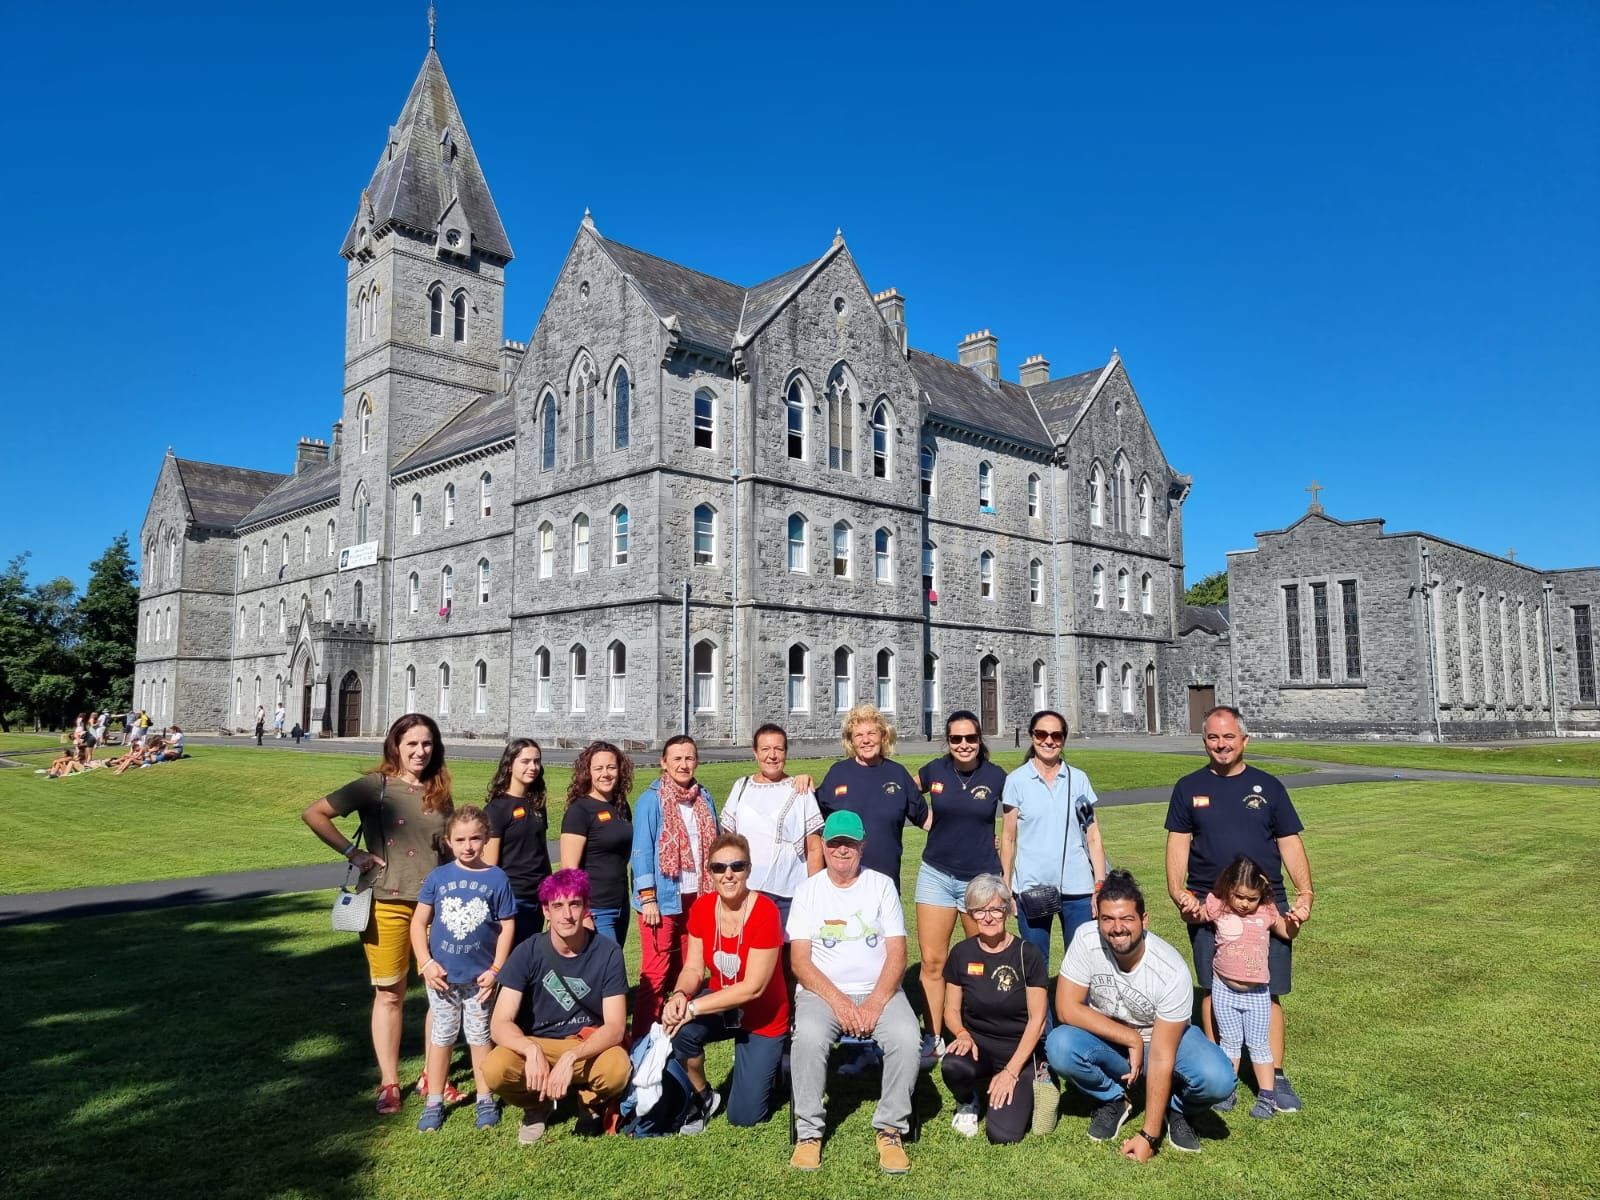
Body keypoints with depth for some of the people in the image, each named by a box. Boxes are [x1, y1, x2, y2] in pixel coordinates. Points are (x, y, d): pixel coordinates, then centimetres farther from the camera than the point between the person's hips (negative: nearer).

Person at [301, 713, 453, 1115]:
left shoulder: (439, 792, 7)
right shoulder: (375, 786, -5)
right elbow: (313, 813, -7)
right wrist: (352, 852, -10)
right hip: (387, 904, -3)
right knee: (389, 994, 7)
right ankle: (389, 1084, 20)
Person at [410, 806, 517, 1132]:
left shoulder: (497, 879, -8)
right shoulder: (438, 877, -5)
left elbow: (507, 926, -4)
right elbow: (419, 922, 0)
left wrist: (495, 970, -8)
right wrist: (426, 963, -8)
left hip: (479, 977, -1)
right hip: (442, 975, 1)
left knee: (480, 1036, 12)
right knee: (441, 1036, 13)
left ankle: (485, 1100, 25)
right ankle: (434, 1102, 25)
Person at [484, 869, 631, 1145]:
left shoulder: (607, 952, -14)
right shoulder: (528, 952, -13)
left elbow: (614, 1027, -16)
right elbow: (500, 1025, -17)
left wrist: (571, 1057, -34)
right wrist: (531, 1050, -37)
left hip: (590, 1046, -1)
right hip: (535, 1044, 1)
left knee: (618, 1069, -34)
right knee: (495, 1070, -31)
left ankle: (592, 1101, 4)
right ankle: (537, 1105, 4)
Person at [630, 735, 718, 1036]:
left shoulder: (704, 799, 8)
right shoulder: (651, 800, -8)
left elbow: (714, 845, 13)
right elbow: (642, 850, -10)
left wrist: (714, 891, 10)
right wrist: (647, 898, -14)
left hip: (697, 897, 5)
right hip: (663, 898, -5)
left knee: (686, 970, 12)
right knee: (655, 973, -2)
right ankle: (643, 1039, 7)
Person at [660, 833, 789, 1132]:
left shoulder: (765, 911, -28)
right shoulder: (702, 908, -11)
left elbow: (753, 987, -27)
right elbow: (693, 968, -6)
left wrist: (693, 1007, -30)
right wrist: (679, 995, -29)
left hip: (762, 1018, -4)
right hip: (721, 1006, 4)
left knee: (743, 1116, -2)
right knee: (681, 1029, -29)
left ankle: (765, 1064, 30)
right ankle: (703, 1096, 1)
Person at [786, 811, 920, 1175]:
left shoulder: (882, 885, 5)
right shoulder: (808, 890, 5)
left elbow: (897, 954, -1)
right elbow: (800, 961, -3)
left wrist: (876, 1002, -16)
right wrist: (838, 1001, -16)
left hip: (879, 991, 1)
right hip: (822, 991, 0)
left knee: (906, 1036, -29)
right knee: (808, 1035, -32)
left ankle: (890, 1129, -10)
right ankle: (808, 1132, -14)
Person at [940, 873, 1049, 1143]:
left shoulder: (1028, 955, -8)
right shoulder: (962, 954, 0)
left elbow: (1036, 1019, -8)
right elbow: (951, 1010, 7)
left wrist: (1011, 1071, -14)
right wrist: (962, 1034, -16)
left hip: (1019, 1052, -2)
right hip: (978, 1045, 2)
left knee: (1004, 1134, -21)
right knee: (952, 1067, -34)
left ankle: (1019, 1087, 12)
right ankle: (967, 1102, 3)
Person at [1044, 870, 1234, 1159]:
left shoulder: (1172, 971, -29)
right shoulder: (1086, 939, -25)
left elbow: (1161, 1057, -27)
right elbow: (1066, 1008, -22)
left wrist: (1149, 1136, -26)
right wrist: (1131, 1039, -24)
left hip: (1166, 1038, -1)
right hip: (1106, 1039, 2)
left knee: (1217, 1080, -31)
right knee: (1059, 1047, -30)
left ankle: (1176, 1109, 6)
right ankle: (1114, 1101, 2)